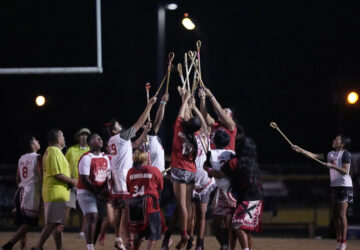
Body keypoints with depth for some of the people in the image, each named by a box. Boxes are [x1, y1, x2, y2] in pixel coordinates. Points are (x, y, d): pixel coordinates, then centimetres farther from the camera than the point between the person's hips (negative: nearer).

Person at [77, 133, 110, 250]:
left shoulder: (105, 158, 12)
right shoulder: (86, 158, -13)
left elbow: (108, 176, 14)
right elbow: (85, 179, -16)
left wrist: (105, 189, -5)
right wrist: (97, 193, -15)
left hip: (100, 194, 7)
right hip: (86, 192, -7)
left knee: (99, 221, 7)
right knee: (93, 218, -19)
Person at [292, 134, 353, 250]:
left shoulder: (345, 154, -8)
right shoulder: (330, 154, 14)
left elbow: (345, 171, -15)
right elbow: (314, 156, 9)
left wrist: (332, 166, -22)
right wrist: (300, 150, 1)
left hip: (344, 186, -8)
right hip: (334, 186, 8)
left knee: (342, 215, -11)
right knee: (336, 215, 7)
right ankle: (338, 240, 11)